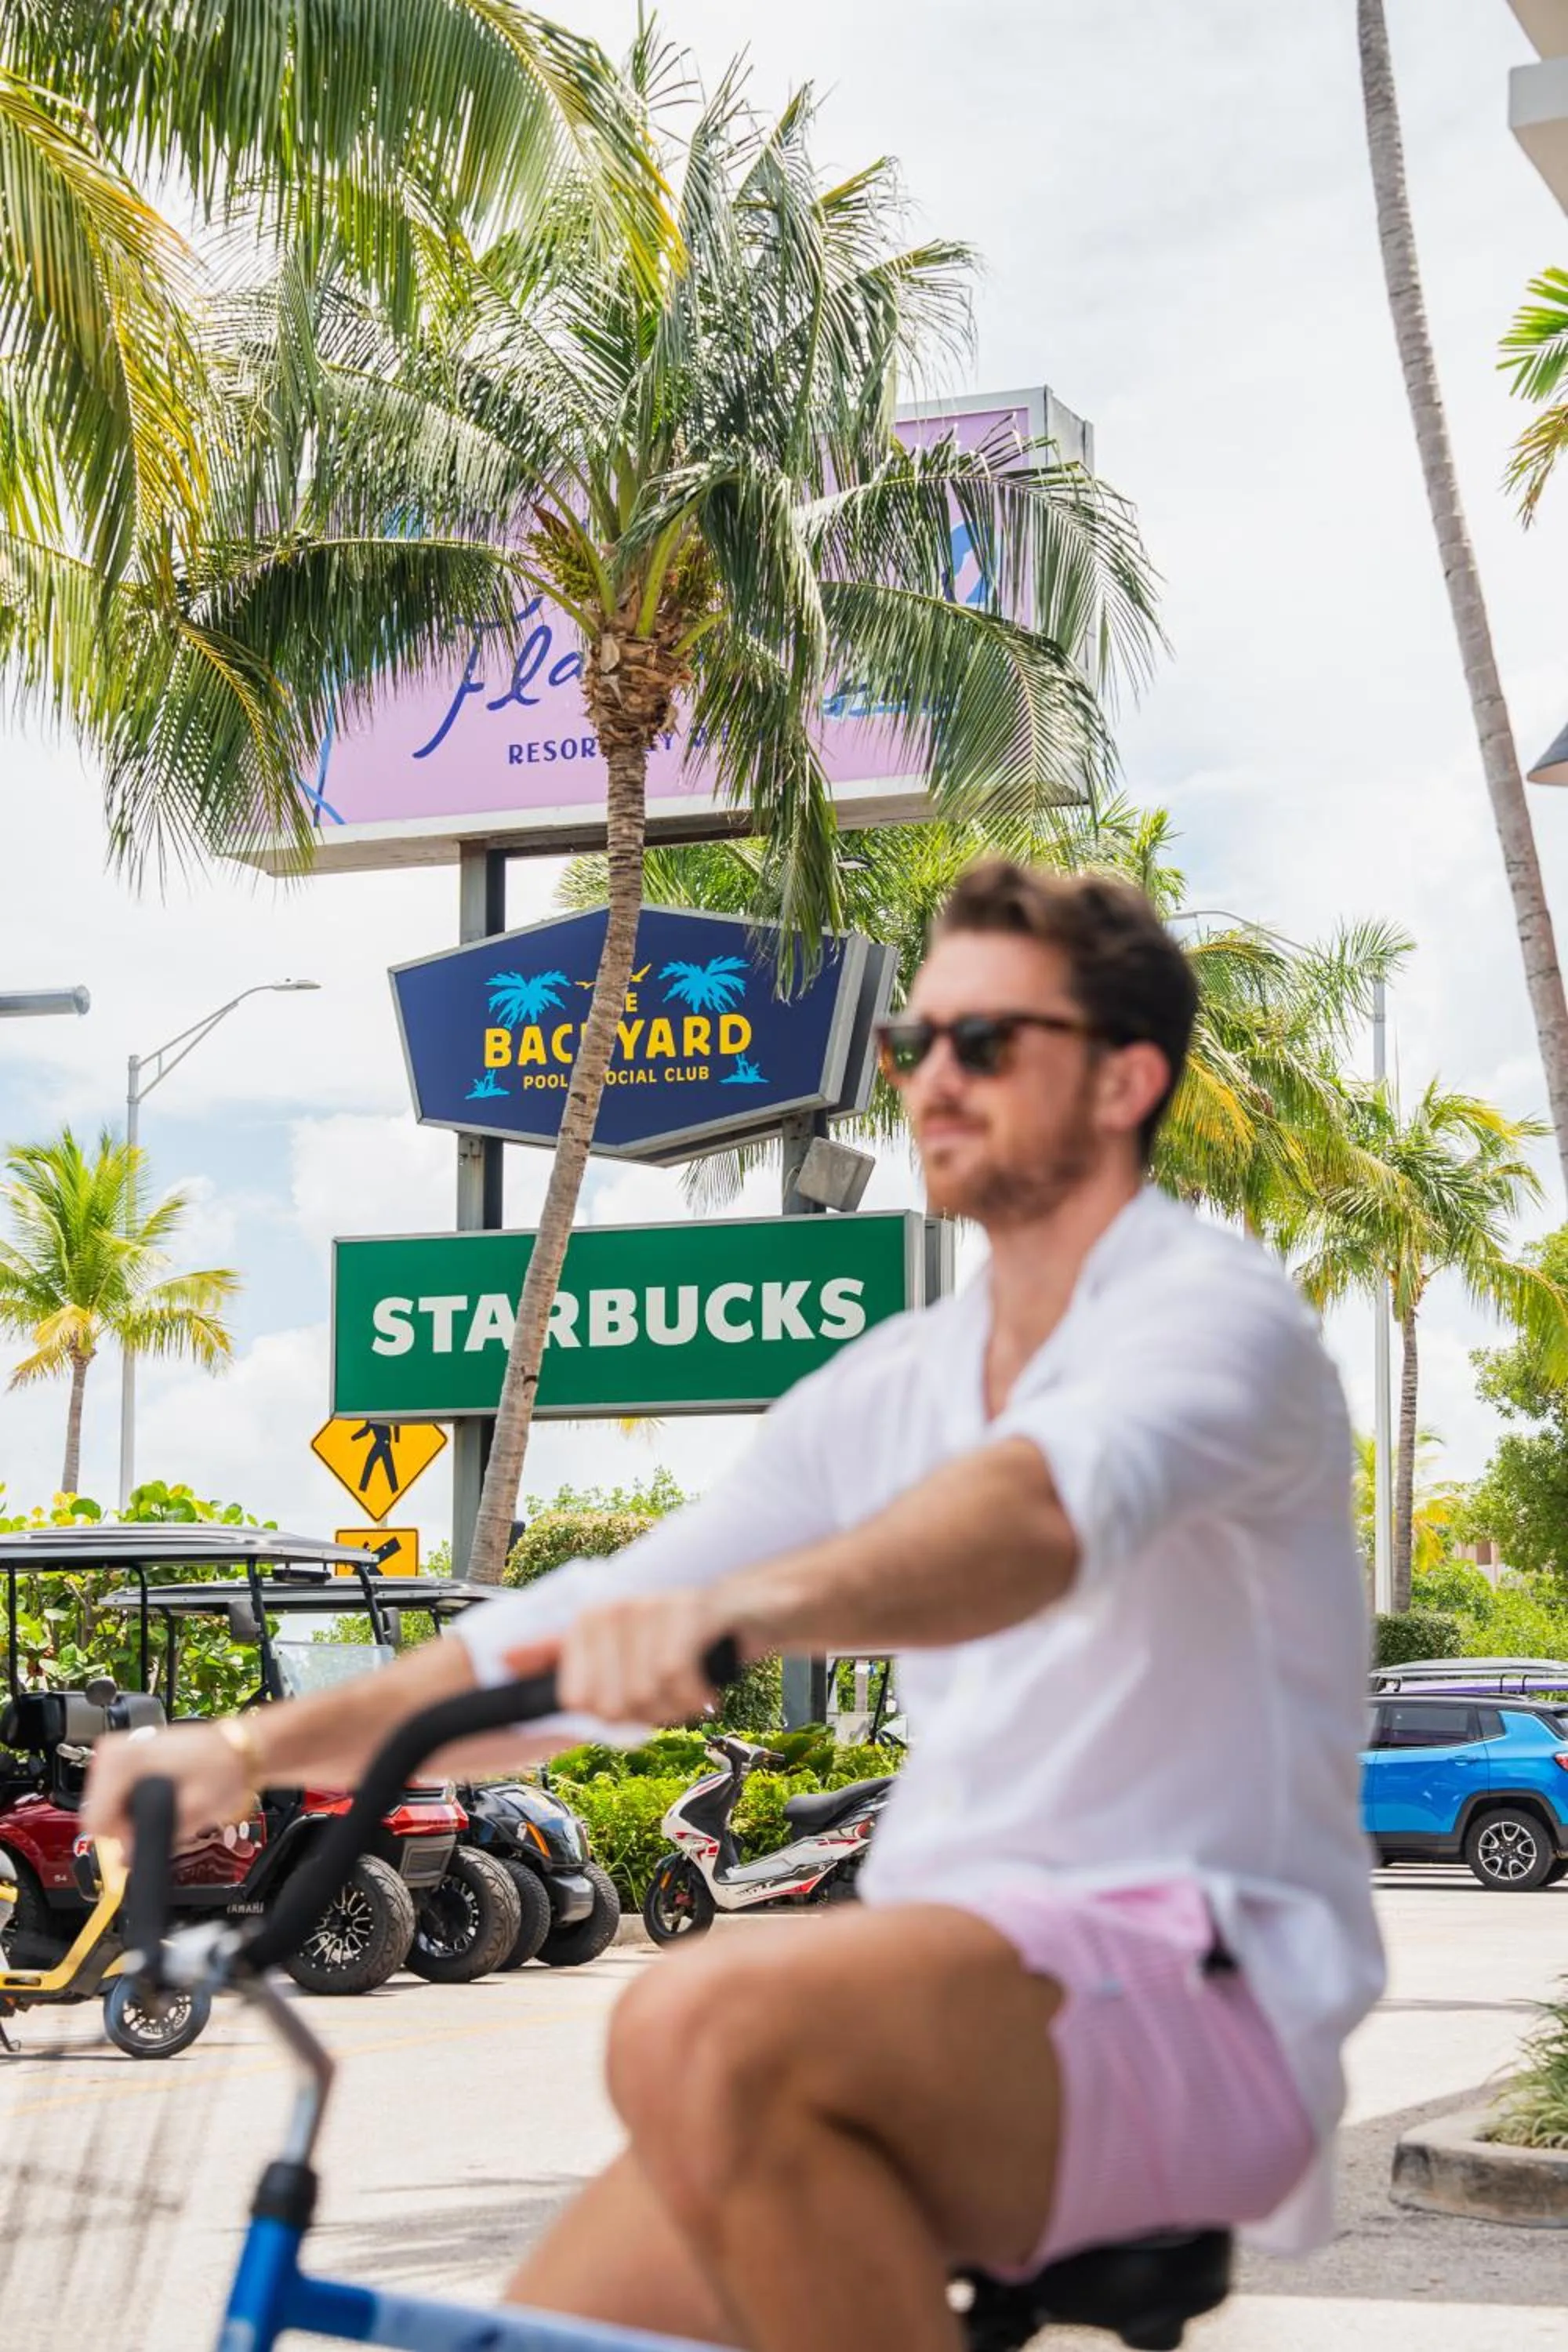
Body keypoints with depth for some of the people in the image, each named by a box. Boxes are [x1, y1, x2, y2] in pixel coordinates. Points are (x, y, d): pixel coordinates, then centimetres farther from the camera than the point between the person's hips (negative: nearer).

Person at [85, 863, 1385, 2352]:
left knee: (706, 2034, -32)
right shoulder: (894, 1387, 17)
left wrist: (745, 1606, -49)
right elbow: (596, 1633, 15)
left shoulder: (1215, 1311, -6)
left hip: (1201, 1999, -7)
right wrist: (261, 1747, 4)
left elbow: (1051, 1505, -31)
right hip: (954, 1991, 7)